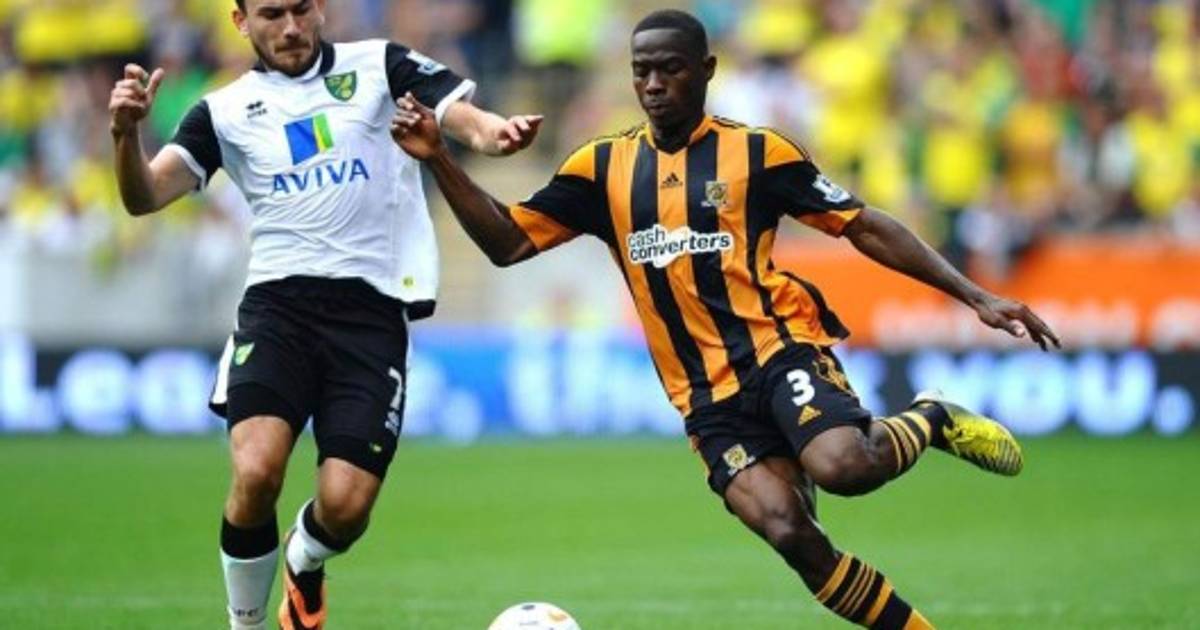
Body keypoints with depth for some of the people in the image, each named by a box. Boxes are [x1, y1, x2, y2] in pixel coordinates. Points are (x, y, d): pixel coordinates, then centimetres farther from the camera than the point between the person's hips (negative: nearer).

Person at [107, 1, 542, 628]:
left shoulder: (379, 67, 8)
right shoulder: (227, 110, 10)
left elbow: (466, 119, -3)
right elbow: (144, 196, 2)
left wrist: (496, 132, -28)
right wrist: (127, 134, -19)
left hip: (371, 310, 0)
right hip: (279, 302, 0)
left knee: (345, 505, -11)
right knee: (256, 471, -24)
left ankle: (303, 564, 28)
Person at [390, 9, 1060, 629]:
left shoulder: (755, 151, 2)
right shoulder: (602, 168, 10)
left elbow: (865, 227, 5)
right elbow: (508, 242, 9)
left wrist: (974, 296, 1)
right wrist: (440, 161, -5)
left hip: (781, 348, -2)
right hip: (708, 396, 3)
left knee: (842, 465, -32)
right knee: (791, 535, -17)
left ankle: (930, 421, 1)